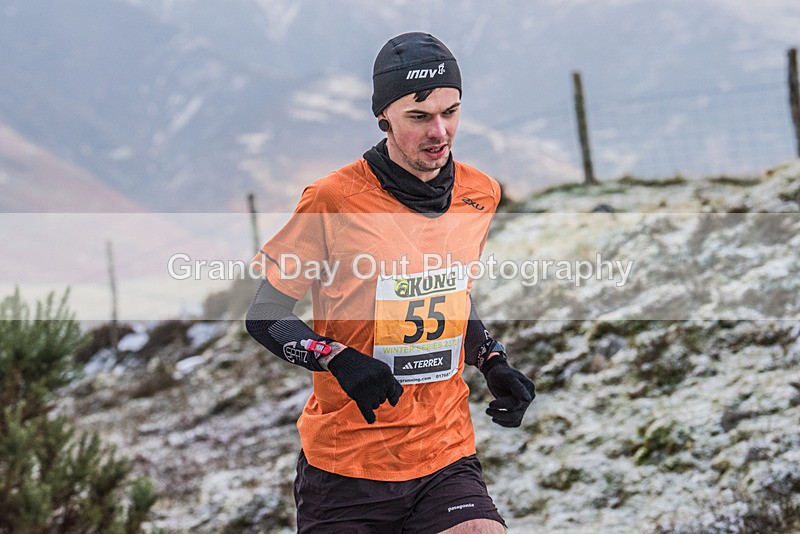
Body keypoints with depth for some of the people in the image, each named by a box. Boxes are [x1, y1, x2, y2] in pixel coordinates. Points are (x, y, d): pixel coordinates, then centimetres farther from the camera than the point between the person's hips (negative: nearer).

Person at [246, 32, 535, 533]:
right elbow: (265, 315, -6)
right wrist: (339, 359, -21)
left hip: (447, 458, 3)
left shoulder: (481, 195, 4)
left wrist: (493, 363, 6)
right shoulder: (334, 200, -12)